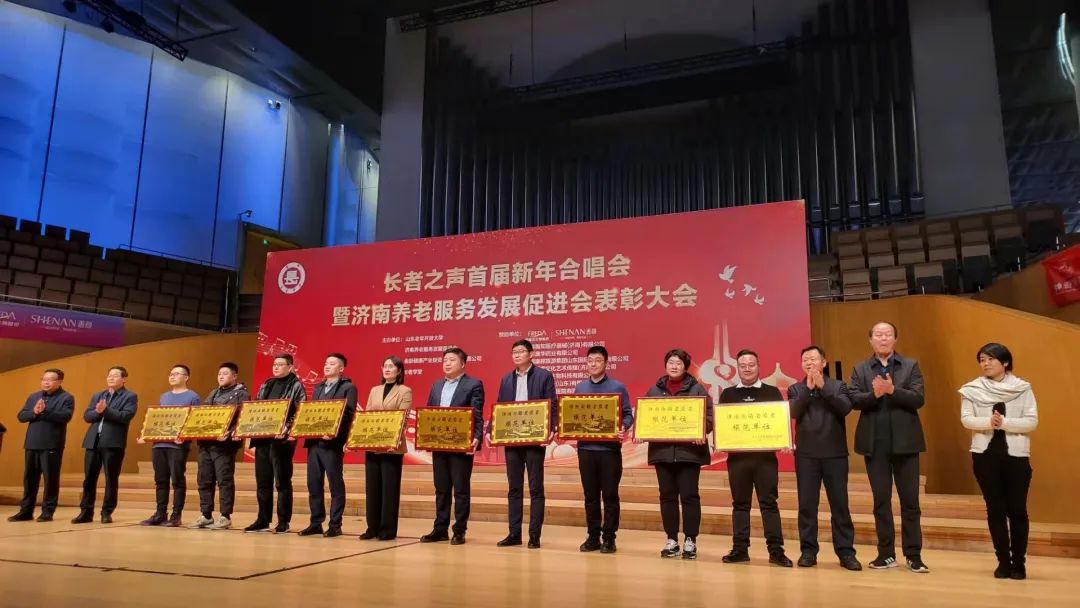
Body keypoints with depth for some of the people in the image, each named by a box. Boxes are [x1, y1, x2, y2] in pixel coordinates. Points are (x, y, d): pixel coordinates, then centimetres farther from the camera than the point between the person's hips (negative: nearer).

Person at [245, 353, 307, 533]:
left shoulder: (296, 386, -3)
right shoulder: (265, 386, 16)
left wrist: (286, 429, -23)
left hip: (282, 440, -6)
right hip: (262, 438, 6)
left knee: (282, 482, 0)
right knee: (262, 482, 10)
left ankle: (283, 521, 8)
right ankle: (262, 520, 19)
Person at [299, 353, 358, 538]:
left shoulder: (348, 387, -1)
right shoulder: (317, 388, 20)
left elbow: (349, 414, -10)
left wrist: (334, 432, -23)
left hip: (332, 442, -7)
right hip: (313, 441, 7)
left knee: (335, 484, -1)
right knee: (313, 484, 8)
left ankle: (335, 525, 4)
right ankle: (316, 523, 16)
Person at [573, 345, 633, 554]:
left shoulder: (618, 387, -1)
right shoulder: (579, 388, 10)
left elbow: (628, 414, -3)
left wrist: (623, 428, -22)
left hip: (610, 448, -3)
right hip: (586, 447, 3)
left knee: (610, 495, 3)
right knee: (590, 495, 9)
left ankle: (608, 537, 13)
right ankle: (593, 536, 19)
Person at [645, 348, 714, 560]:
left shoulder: (697, 389, 1)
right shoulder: (654, 390, 11)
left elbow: (709, 415, -4)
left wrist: (702, 432, -21)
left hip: (689, 451, -3)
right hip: (662, 450, 3)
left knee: (689, 496, 0)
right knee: (667, 496, 7)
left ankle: (690, 541, 11)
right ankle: (671, 540, 17)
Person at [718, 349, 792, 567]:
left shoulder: (772, 392, 5)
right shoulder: (728, 394, 9)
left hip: (765, 455, -1)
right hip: (737, 456, 2)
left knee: (769, 502, 0)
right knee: (740, 503, 7)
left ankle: (776, 550, 5)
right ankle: (740, 549, 13)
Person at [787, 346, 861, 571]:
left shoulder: (837, 386, 5)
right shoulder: (795, 389, 7)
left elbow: (845, 408, -12)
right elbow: (793, 412, -9)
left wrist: (823, 387, -14)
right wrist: (808, 388, -13)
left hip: (835, 453, -1)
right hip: (806, 454, 1)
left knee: (840, 504, 3)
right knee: (807, 504, 3)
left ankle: (846, 552, 10)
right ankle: (808, 550, 11)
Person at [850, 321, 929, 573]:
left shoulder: (910, 366, 5)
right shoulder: (860, 369, 7)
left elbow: (918, 399, -7)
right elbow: (854, 400, -5)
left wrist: (892, 390, -21)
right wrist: (875, 393, -22)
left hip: (905, 441, -1)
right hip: (875, 444, 1)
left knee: (910, 500, 4)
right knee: (881, 500, 7)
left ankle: (913, 555, 13)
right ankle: (886, 554, 16)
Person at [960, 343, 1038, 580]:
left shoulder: (1022, 388, 1)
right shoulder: (973, 389, 2)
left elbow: (1032, 421, -5)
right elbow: (966, 419, -4)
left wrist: (1004, 422, -18)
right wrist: (987, 422, -21)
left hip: (1016, 455, -1)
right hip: (985, 454, 1)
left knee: (1017, 509, 1)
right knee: (995, 509, 4)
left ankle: (1018, 562, 12)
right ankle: (1003, 561, 13)